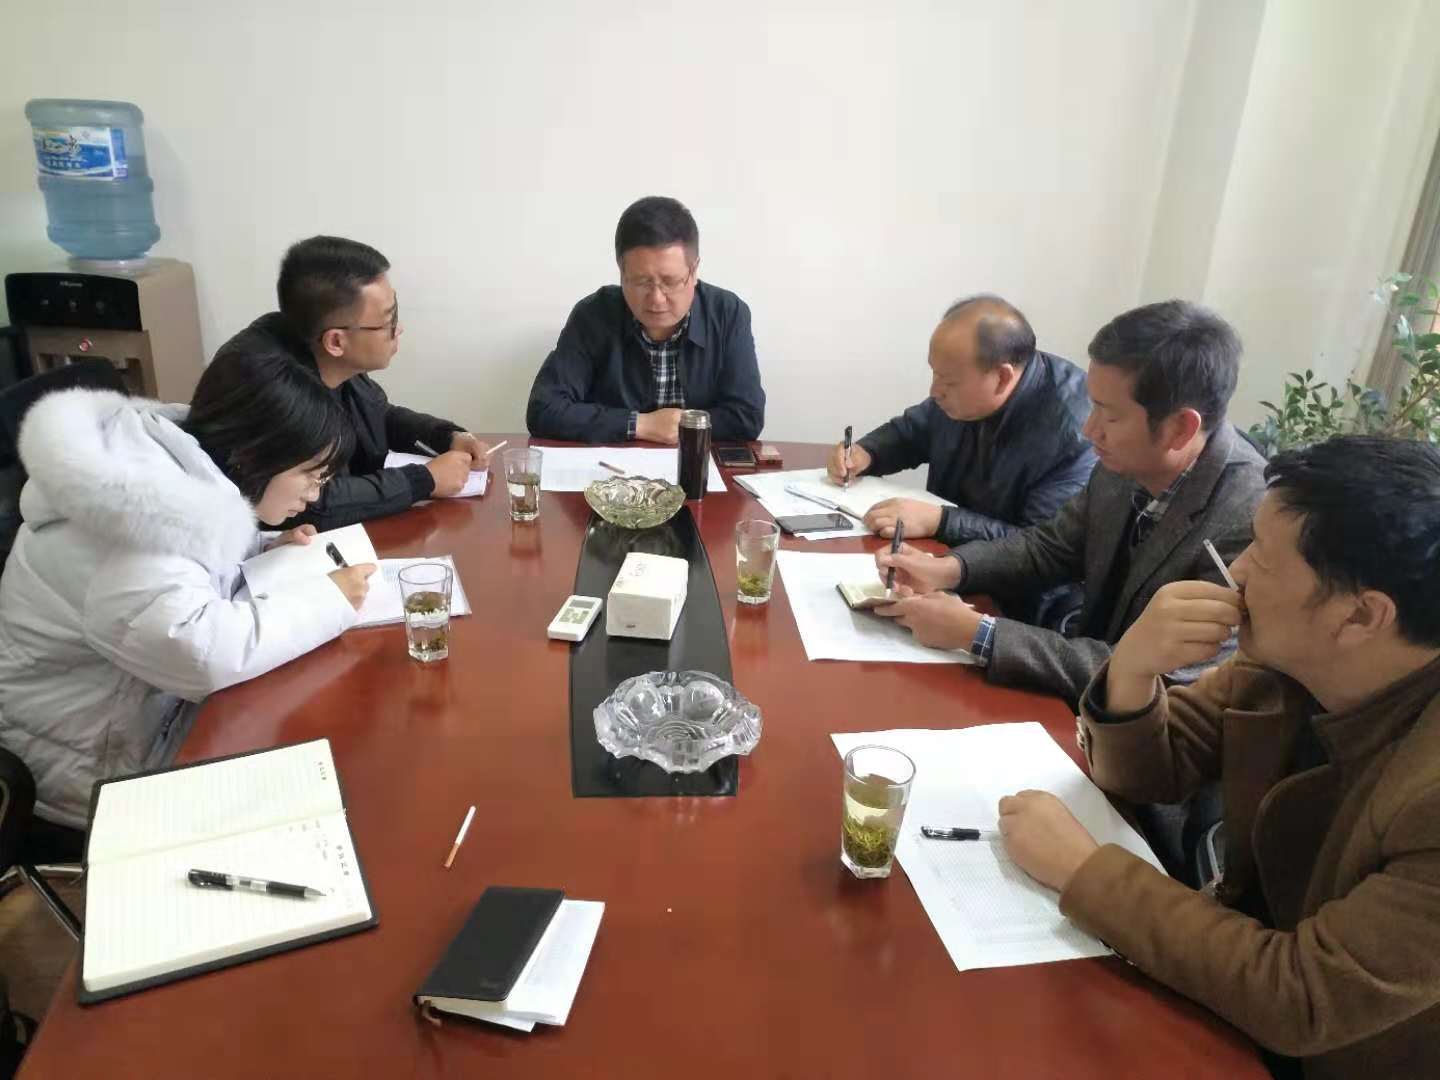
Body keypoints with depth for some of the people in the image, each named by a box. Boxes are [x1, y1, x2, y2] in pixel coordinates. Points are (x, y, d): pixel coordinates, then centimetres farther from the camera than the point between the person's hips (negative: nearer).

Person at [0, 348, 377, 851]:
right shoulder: (146, 512, -31)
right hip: (86, 759, -8)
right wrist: (328, 599, -29)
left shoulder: (177, 468, -2)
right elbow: (203, 652, -42)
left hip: (141, 702, 8)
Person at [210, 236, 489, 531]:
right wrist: (425, 480, -24)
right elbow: (308, 505, -34)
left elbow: (381, 416, 13)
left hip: (344, 534, 6)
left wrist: (450, 437, -3)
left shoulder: (340, 362, -8)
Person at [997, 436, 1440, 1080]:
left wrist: (1079, 867, -25)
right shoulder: (1287, 658, -13)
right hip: (1254, 951, 5)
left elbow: (1299, 999, -29)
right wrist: (1132, 669, -24)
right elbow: (1144, 775, -3)